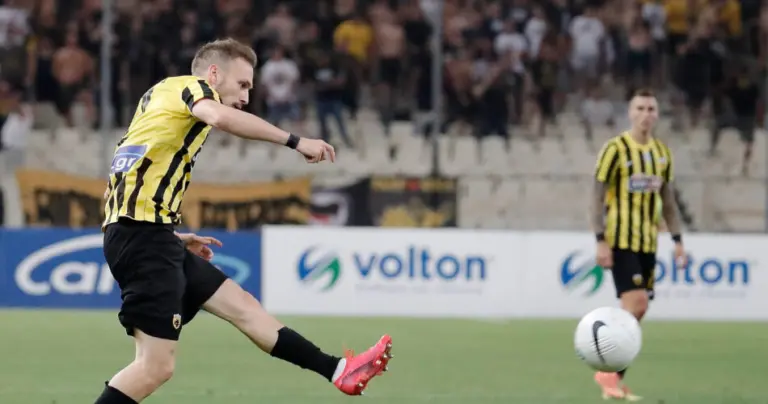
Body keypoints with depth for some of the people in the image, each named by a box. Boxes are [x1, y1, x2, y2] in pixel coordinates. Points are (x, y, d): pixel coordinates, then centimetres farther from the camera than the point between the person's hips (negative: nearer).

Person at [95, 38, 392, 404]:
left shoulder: (164, 97, 25)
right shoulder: (190, 86, 0)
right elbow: (219, 116, -27)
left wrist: (173, 237, 23)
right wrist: (295, 141, -26)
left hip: (148, 237, 10)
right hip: (144, 234, -10)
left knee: (242, 306, 13)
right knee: (156, 365, -12)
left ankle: (339, 371, 18)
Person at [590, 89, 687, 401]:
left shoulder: (662, 153, 11)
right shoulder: (615, 149, -8)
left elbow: (668, 200, 18)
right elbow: (597, 197, -8)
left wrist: (677, 240, 12)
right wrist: (601, 242, -15)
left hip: (648, 243, 6)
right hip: (621, 240, -6)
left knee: (634, 311, 5)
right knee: (637, 303, -17)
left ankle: (614, 378, 12)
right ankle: (609, 371, -9)